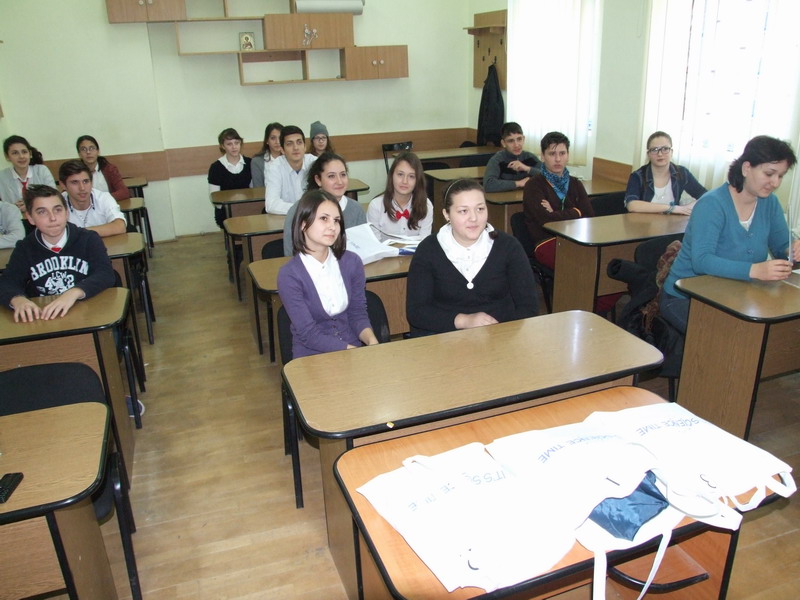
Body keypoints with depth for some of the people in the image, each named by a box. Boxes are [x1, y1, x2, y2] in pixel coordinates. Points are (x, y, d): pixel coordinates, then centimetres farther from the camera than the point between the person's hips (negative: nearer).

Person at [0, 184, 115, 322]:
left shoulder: (89, 239, 2)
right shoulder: (25, 248, 10)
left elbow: (106, 274, -10)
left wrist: (74, 293, -29)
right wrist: (17, 299, -24)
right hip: (43, 320, 3)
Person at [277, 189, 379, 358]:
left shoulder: (352, 263, 0)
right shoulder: (289, 275, -11)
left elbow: (358, 314, 5)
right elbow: (309, 334, -13)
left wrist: (372, 342, -15)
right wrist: (360, 353, -21)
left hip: (353, 348, 4)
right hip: (311, 356, -4)